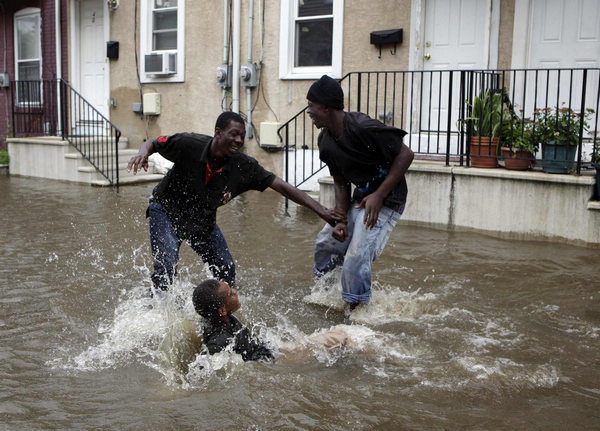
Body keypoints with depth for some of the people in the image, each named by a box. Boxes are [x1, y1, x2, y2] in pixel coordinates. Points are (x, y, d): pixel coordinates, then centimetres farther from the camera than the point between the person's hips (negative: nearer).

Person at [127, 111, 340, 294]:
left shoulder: (244, 166, -23)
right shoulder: (189, 144, -29)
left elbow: (281, 186, -24)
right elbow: (153, 143, -12)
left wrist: (320, 210, -30)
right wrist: (143, 153, -37)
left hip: (203, 220, 4)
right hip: (166, 210, -4)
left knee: (226, 270, 4)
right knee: (165, 268, -20)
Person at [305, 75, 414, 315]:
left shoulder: (363, 128, -25)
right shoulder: (325, 140, 0)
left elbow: (405, 155, -20)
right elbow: (340, 182, 5)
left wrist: (379, 195, -25)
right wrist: (341, 218, -10)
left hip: (386, 200, -8)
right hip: (360, 197, 9)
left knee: (357, 257, -16)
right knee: (326, 243, 14)